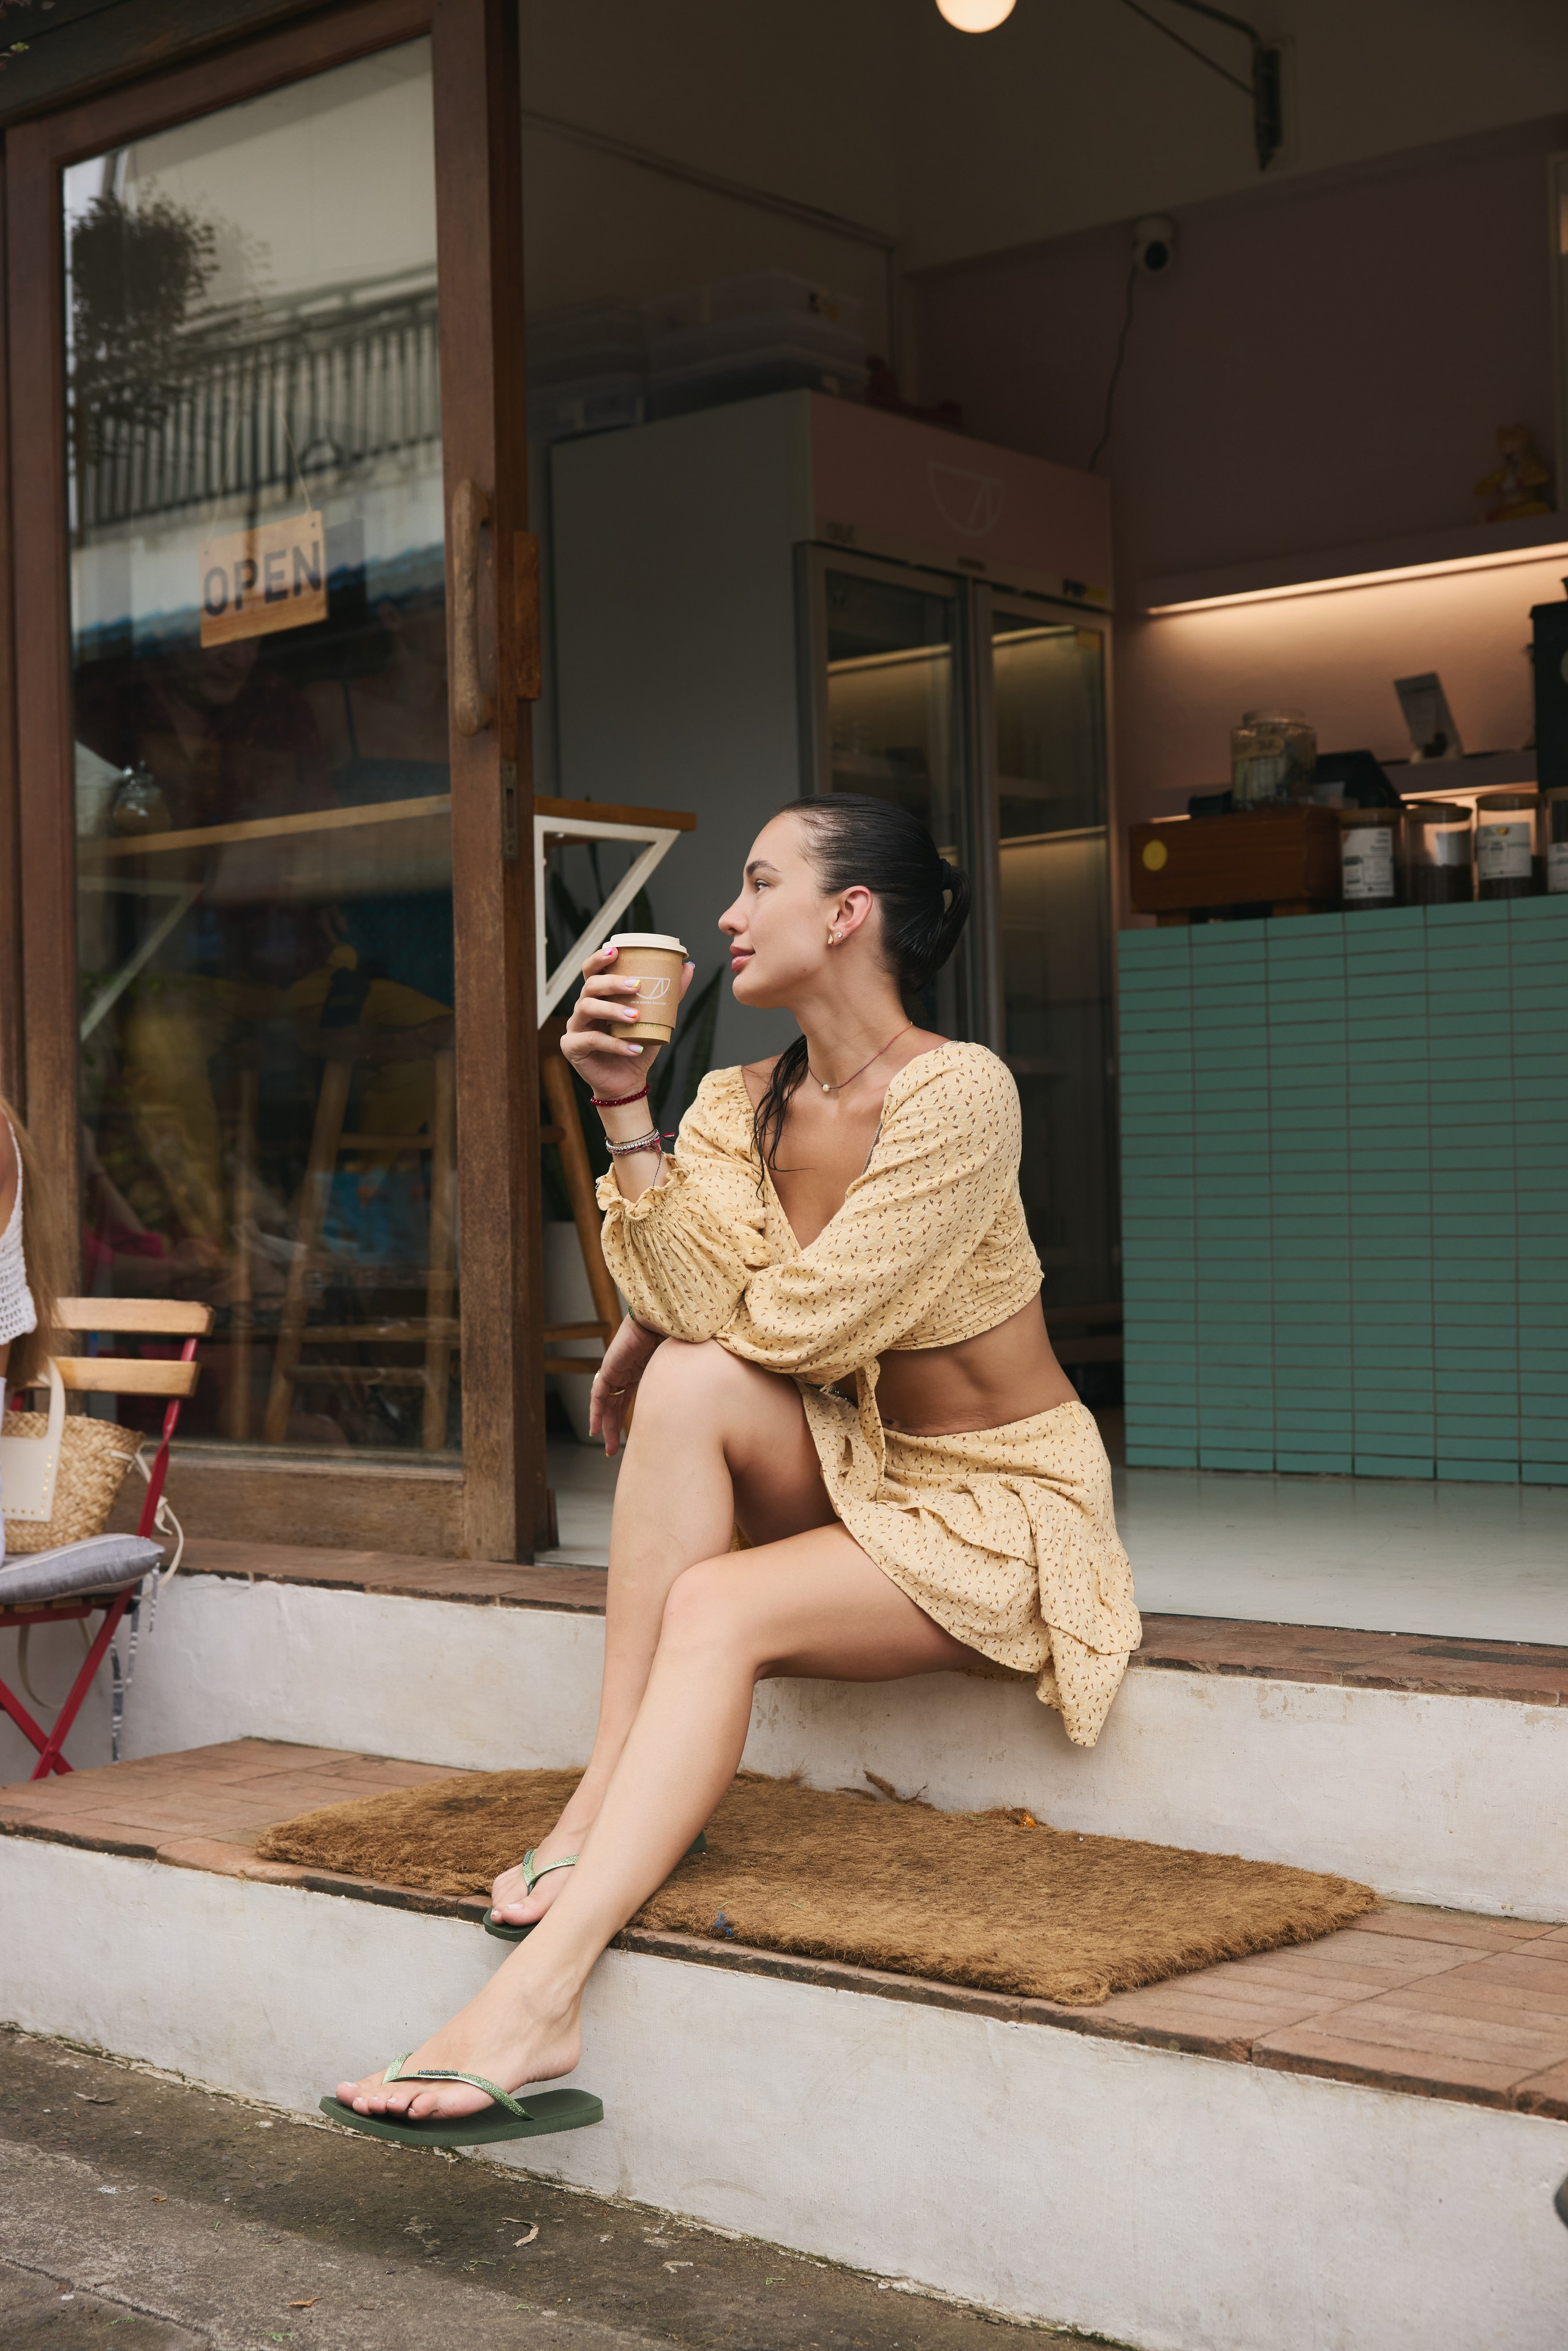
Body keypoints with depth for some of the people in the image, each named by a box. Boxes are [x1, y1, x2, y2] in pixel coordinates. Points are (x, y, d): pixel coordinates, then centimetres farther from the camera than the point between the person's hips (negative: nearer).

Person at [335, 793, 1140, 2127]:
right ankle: (612, 1800, -21)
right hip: (851, 1472, 6)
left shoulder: (958, 1093, -18)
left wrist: (679, 1325, -5)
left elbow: (796, 1324, -20)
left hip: (1002, 1509, -6)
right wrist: (624, 1106, -18)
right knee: (688, 1383, -24)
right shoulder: (736, 1106, 3)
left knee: (716, 1608, -29)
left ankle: (543, 1993, -32)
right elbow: (695, 1306, -14)